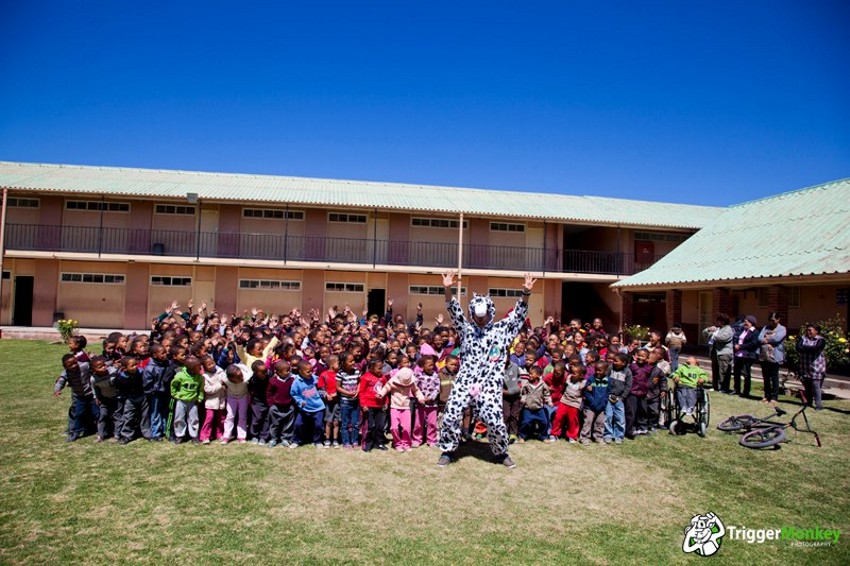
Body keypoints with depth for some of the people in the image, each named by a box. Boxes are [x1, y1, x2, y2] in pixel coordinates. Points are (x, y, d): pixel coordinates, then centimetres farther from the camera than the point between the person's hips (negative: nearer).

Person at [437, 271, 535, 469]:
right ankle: (448, 451, 16)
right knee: (451, 415, -6)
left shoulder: (501, 330, 9)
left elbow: (519, 314, 1)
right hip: (465, 380, 2)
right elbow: (454, 311, 0)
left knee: (494, 420, -8)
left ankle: (501, 452, 19)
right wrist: (448, 289, -16)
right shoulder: (466, 329, 11)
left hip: (489, 383, -1)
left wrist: (526, 293, -15)